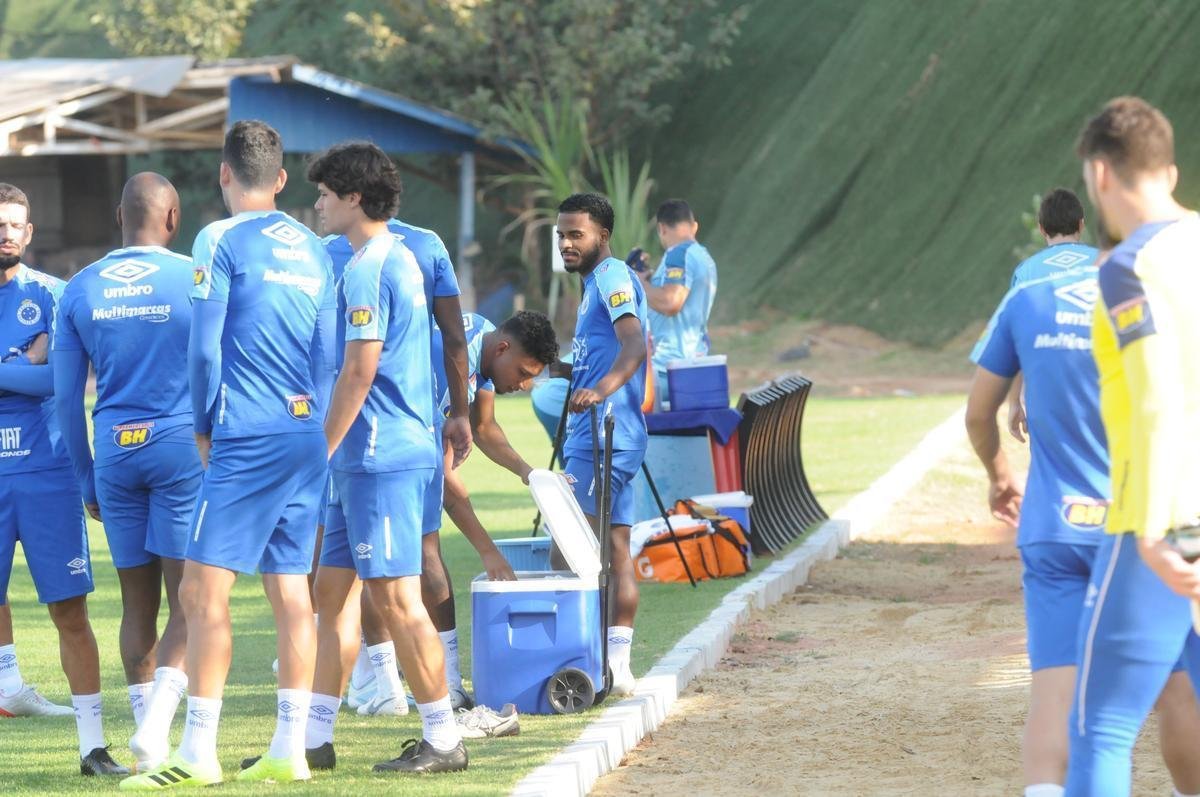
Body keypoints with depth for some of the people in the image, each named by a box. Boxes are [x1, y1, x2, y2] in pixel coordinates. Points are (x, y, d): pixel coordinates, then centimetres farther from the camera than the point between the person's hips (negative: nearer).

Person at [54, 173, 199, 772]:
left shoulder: (80, 290, 6)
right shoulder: (195, 279, -3)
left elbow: (66, 397, 8)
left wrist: (86, 480, 17)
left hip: (114, 453, 3)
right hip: (183, 447, -3)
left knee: (138, 605, 10)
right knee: (187, 601, -2)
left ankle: (149, 745, 13)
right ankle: (156, 722, -20)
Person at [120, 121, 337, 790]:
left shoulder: (223, 240, -5)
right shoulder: (312, 247, 14)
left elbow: (204, 347, -8)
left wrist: (204, 428, 4)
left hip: (246, 440, -7)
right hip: (310, 435, 7)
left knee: (204, 591, -6)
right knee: (291, 590, 8)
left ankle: (199, 754, -9)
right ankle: (290, 748, 7)